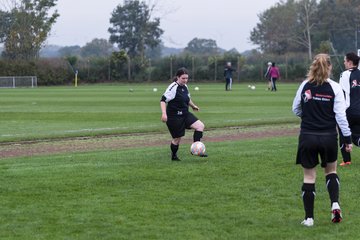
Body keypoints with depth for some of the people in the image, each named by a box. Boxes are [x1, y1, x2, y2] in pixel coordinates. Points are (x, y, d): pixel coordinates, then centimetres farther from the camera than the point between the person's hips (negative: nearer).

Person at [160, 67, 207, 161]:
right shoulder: (173, 88, -18)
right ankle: (174, 156, 27)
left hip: (185, 114, 8)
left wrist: (193, 106, 34)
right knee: (177, 138, 2)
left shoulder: (185, 87, 7)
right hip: (174, 117, -8)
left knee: (201, 126, -8)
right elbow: (163, 100, -22)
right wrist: (164, 113, -31)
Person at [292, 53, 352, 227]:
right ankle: (335, 204, 1)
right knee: (331, 170, 22)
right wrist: (347, 138, -3)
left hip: (307, 137, 0)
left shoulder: (305, 86, -2)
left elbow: (295, 109, 7)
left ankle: (309, 217, 8)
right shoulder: (334, 88, -6)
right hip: (329, 137, 0)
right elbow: (340, 115, -9)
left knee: (309, 176, 7)